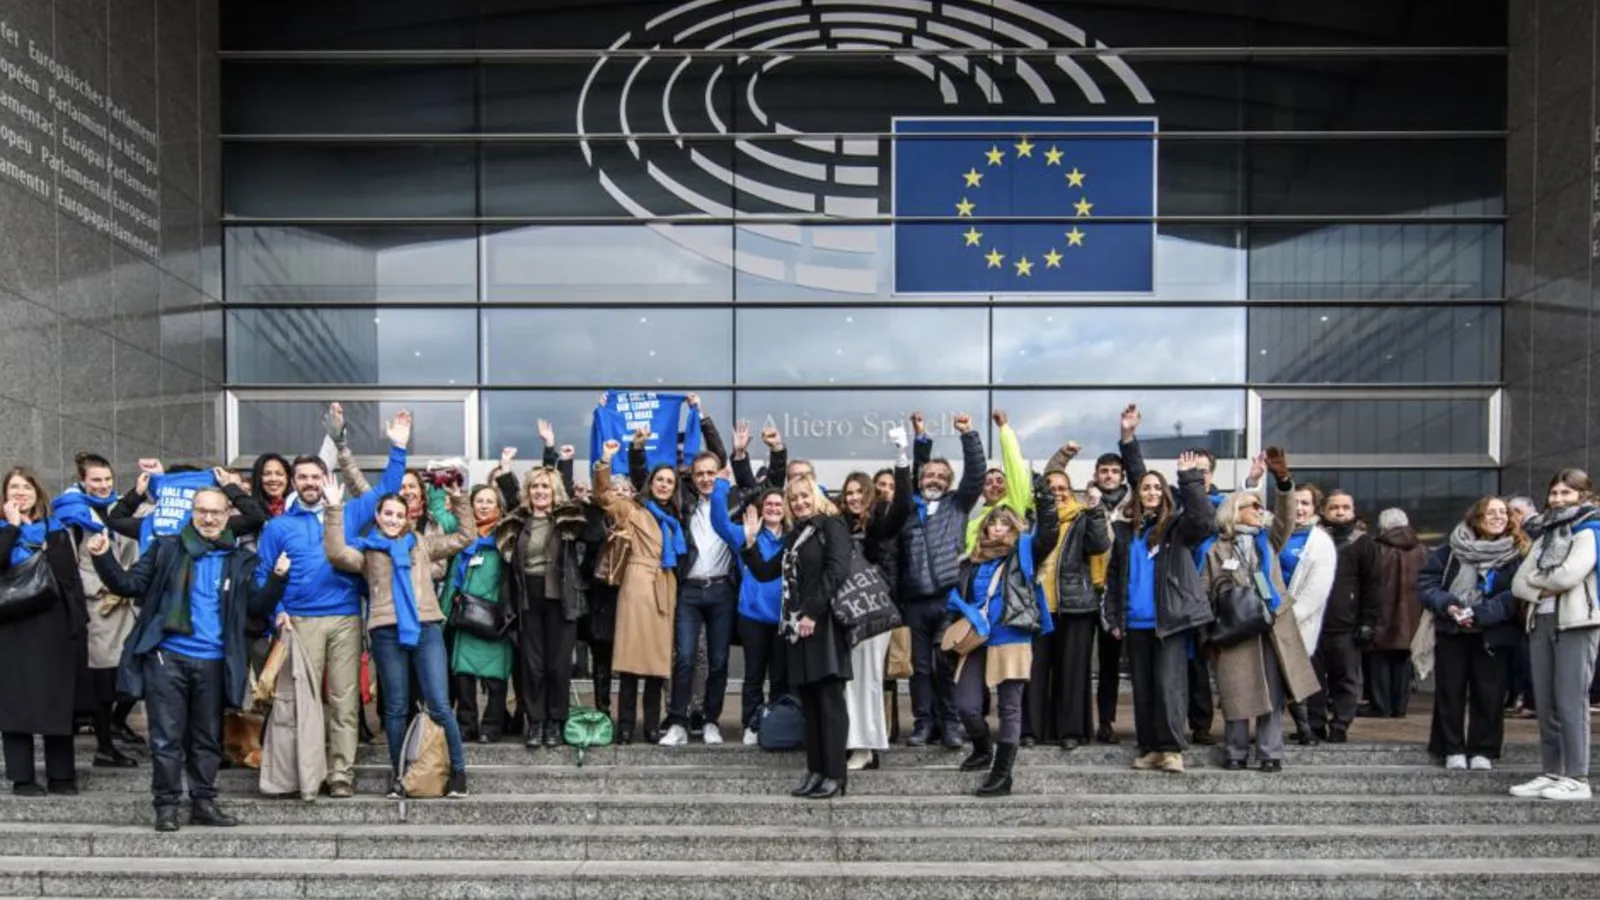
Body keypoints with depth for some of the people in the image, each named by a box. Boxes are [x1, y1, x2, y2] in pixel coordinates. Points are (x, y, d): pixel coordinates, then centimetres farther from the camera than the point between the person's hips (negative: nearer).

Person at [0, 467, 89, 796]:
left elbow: (73, 581, 7)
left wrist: (78, 626, -1)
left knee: (58, 701, 4)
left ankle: (60, 775, 10)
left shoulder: (57, 532, 10)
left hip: (54, 627, 2)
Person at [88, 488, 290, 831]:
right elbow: (130, 584, 2)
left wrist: (277, 579, -9)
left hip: (213, 662, 2)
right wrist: (103, 558, -13)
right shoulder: (167, 549, 4)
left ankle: (204, 802, 20)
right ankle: (166, 806, 9)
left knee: (208, 737, 11)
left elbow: (257, 608, 7)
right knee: (167, 737, 1)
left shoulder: (241, 560, 9)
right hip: (167, 657, -2)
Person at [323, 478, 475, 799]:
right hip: (387, 633, -1)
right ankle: (398, 773, 18)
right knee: (396, 707, 7)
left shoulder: (422, 544, 18)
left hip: (426, 628, 1)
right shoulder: (366, 549, 12)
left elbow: (465, 537, 19)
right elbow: (337, 554, -8)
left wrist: (459, 500, 10)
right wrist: (335, 510, -11)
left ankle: (458, 770, 5)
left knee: (439, 705, -4)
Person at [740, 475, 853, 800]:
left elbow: (837, 571, -14)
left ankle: (835, 775, -6)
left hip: (824, 624, -7)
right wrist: (750, 542, 6)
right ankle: (816, 771, 11)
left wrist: (813, 612, -19)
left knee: (829, 700, -8)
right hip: (798, 627, 7)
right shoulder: (793, 537, 20)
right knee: (809, 702, 7)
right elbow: (764, 572, 20)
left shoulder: (831, 527, -2)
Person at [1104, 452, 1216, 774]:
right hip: (1136, 623, 4)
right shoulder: (1124, 530, 12)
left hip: (1170, 619, -4)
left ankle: (1172, 748, -6)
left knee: (1168, 684, -10)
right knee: (1142, 687, 8)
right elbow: (1114, 576, 15)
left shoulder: (1176, 525, 1)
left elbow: (1205, 521, -21)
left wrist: (1190, 479, -23)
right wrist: (1114, 617, 9)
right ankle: (1150, 748, 15)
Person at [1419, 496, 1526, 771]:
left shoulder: (1517, 553, -3)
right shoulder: (1452, 547, 2)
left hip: (1492, 634, -1)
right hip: (1451, 631, 1)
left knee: (1489, 693, 3)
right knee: (1449, 692, 5)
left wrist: (1479, 614, -21)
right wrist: (1446, 604, -15)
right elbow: (1426, 580, 2)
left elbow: (1515, 595, -12)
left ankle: (1484, 751, 15)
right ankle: (1452, 749, 15)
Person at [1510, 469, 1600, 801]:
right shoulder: (1545, 534, 19)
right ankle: (1551, 773, 12)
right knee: (1545, 703, 6)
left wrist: (1537, 579, 1)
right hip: (1541, 621, 7)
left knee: (1570, 702, -9)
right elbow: (1518, 582, 12)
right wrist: (1543, 591, -7)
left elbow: (1569, 575, -17)